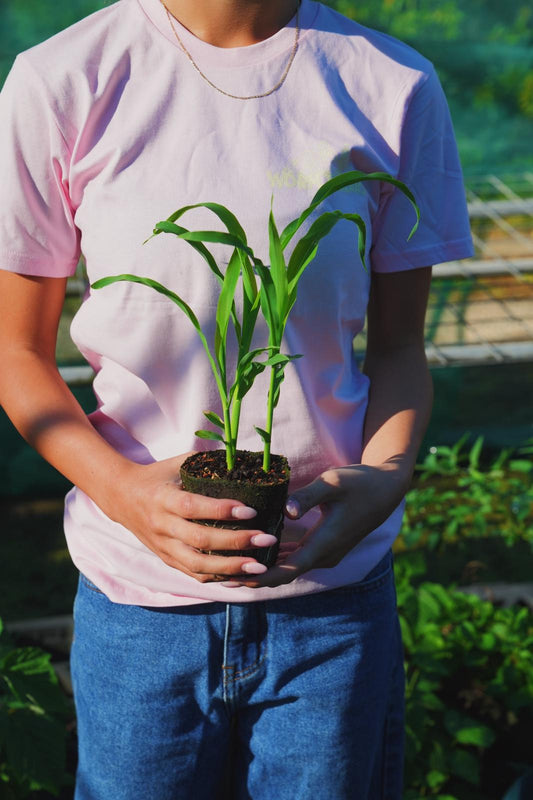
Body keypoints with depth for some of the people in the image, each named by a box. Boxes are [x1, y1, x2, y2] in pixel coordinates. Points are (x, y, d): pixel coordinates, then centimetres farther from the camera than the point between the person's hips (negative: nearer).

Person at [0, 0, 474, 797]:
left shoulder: (395, 84, -3)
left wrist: (388, 472, -15)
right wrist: (121, 488, -18)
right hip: (138, 596, -1)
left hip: (334, 586, 1)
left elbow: (398, 346, 4)